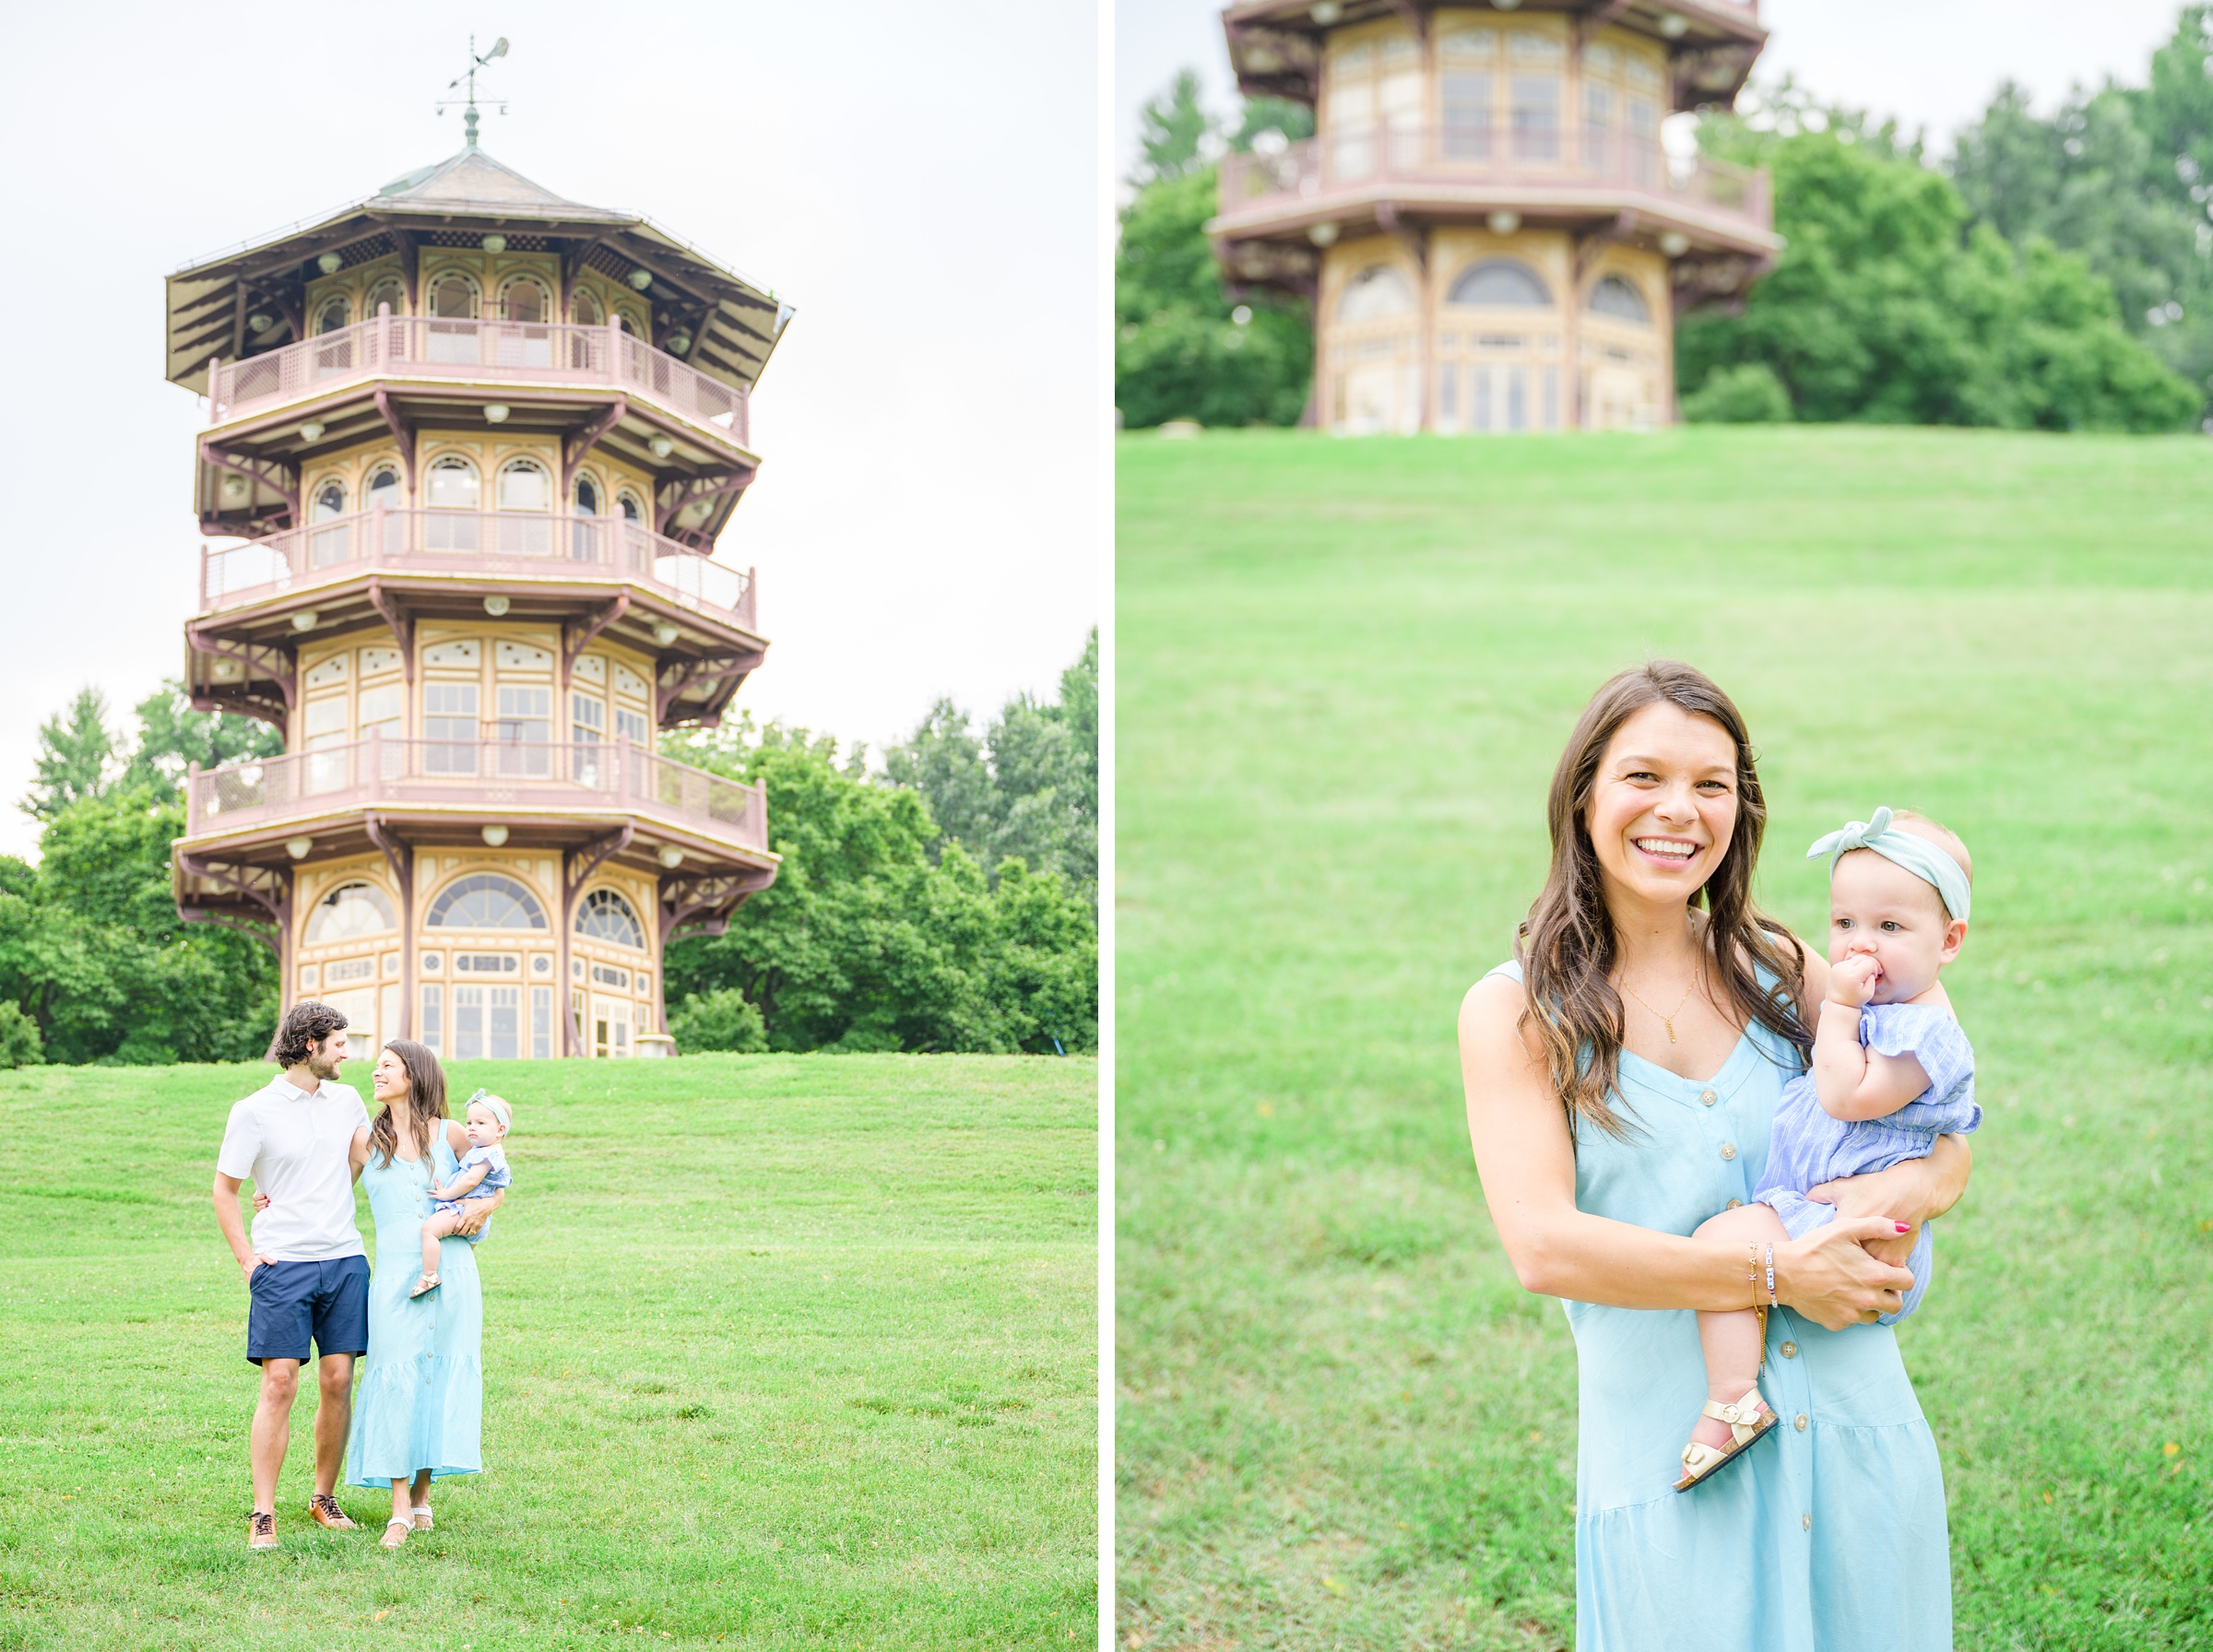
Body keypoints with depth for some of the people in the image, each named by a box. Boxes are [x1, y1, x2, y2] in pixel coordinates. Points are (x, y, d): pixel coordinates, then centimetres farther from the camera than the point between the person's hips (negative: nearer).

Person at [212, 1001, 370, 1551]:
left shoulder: (347, 1101, 10)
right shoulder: (254, 1112, -4)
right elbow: (224, 1190, 2)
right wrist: (246, 1257, -4)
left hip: (344, 1260, 5)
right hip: (283, 1264, -4)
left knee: (338, 1381, 4)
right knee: (280, 1383, -9)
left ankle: (324, 1498, 18)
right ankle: (263, 1514, -4)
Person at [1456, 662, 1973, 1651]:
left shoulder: (1778, 972, 7)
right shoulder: (1515, 1012, -5)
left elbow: (1949, 1142, 11)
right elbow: (1543, 1246, -16)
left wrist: (1909, 1188, -13)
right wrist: (1781, 1273, -17)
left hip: (1856, 1434, 4)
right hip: (1671, 1456, -4)